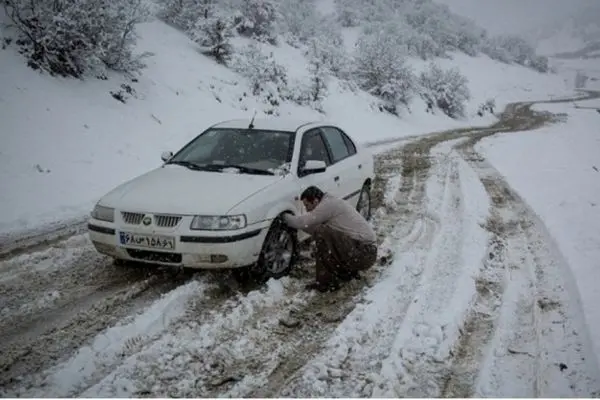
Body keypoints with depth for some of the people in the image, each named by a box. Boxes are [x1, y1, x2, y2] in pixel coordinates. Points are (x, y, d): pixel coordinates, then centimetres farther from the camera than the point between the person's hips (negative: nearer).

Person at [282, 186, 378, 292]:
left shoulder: (329, 204, -13)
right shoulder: (332, 202, 18)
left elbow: (304, 222, -16)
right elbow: (314, 226, 23)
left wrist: (285, 217, 1)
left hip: (364, 253, -10)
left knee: (322, 233, -21)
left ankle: (325, 282, -13)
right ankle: (350, 272, 21)